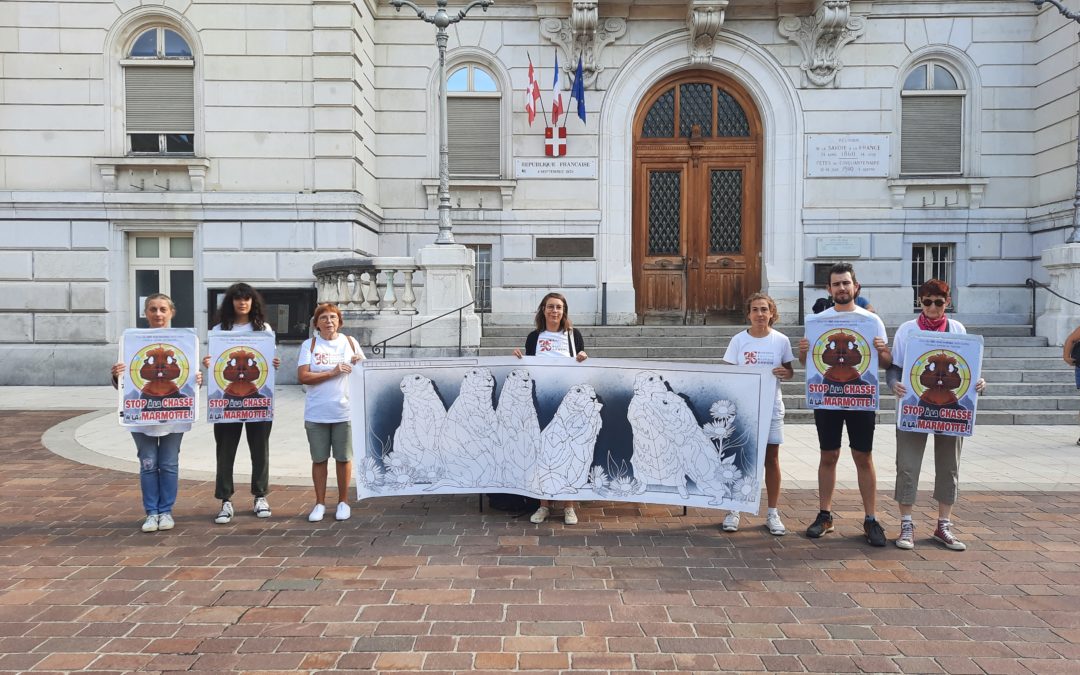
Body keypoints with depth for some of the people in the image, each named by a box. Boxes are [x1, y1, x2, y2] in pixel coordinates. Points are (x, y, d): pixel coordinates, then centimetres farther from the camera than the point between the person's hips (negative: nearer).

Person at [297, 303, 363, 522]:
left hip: (344, 412, 1)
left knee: (343, 458, 6)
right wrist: (332, 373, -15)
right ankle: (320, 503, 18)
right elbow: (303, 377, -8)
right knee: (319, 459, 6)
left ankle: (343, 502, 20)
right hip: (316, 414, -1)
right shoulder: (309, 345, 3)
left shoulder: (350, 342, 8)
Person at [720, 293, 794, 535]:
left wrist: (785, 372, -15)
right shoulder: (738, 340, -2)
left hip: (771, 406, 1)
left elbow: (789, 371, 9)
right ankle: (734, 510, 15)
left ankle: (772, 513, 17)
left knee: (771, 458, 6)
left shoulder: (781, 340, 0)